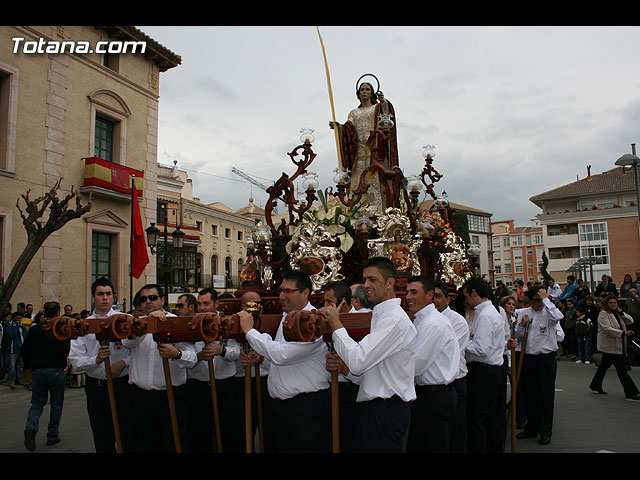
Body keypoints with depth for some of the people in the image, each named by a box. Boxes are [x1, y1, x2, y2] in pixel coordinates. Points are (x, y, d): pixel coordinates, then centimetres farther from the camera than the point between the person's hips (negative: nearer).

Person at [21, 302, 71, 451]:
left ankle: (31, 426, -14)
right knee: (56, 404, 11)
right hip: (56, 371, -3)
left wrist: (29, 366, 20)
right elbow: (66, 351, -16)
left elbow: (24, 351, 5)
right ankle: (52, 436, 17)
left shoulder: (34, 329, 1)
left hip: (37, 371, 3)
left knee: (37, 403, 13)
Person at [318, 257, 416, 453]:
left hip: (386, 412, -9)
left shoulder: (395, 319, -16)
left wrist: (336, 324, -14)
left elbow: (358, 361, -24)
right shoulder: (381, 316, 16)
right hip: (375, 408, 9)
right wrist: (345, 367, -1)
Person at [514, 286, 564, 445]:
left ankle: (545, 432, 14)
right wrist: (522, 325, -8)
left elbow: (557, 316, -29)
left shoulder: (549, 312, -3)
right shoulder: (523, 313, 9)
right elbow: (517, 336, 10)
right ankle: (531, 428, 27)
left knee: (546, 396, 2)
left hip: (546, 358, -4)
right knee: (529, 395, 13)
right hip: (528, 358, 4)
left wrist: (545, 299, -19)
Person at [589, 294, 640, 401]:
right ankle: (630, 393, -3)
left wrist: (621, 312, -6)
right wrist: (623, 333, -30)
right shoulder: (603, 314, -12)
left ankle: (596, 386, 27)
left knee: (604, 365, 16)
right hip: (609, 345, -8)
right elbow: (607, 329, -22)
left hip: (618, 346, 8)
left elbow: (630, 321, 6)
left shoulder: (617, 314, 13)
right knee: (622, 368, -7)